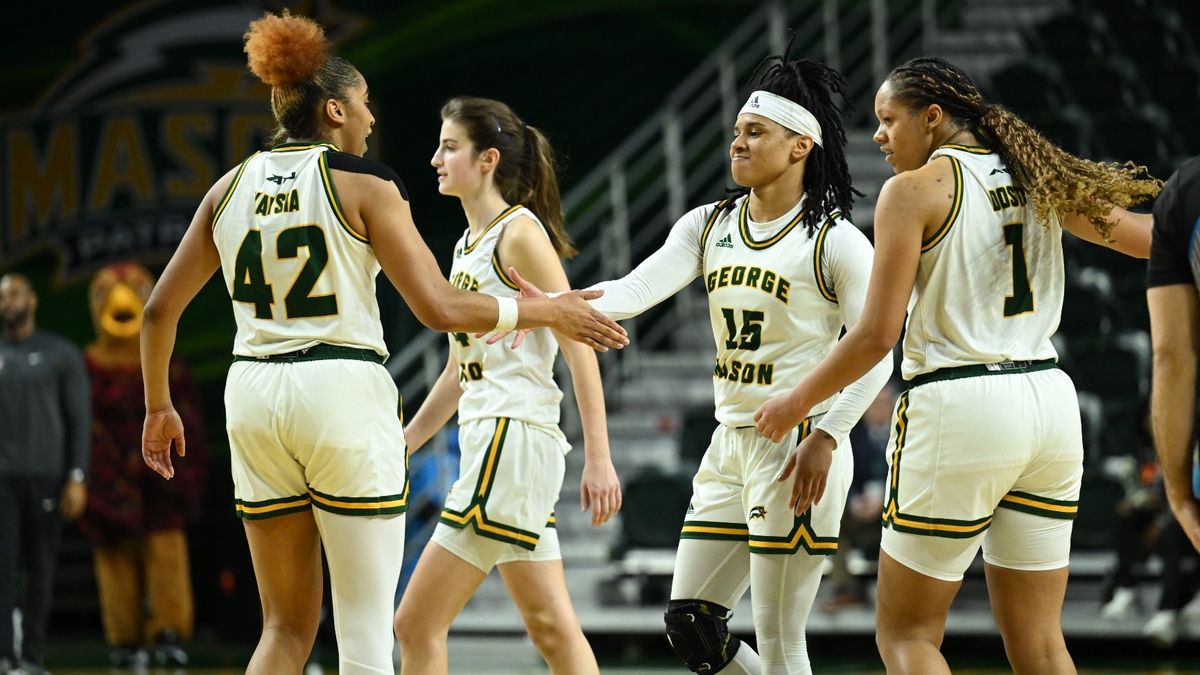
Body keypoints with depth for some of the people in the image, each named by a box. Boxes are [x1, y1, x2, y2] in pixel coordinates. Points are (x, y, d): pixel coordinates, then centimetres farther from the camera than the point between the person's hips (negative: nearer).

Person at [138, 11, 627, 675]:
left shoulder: (232, 187, 10)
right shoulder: (362, 184, -4)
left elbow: (160, 309, 12)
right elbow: (438, 308, -10)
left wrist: (159, 407, 25)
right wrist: (547, 312, 1)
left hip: (254, 396, 5)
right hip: (343, 394, -5)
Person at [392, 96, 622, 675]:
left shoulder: (520, 232, -9)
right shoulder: (466, 247, 17)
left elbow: (578, 345, -14)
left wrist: (598, 459, -19)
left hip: (513, 440, -9)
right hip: (487, 440, 9)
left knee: (417, 625, -9)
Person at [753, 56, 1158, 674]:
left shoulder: (914, 189, -6)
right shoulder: (1037, 176, 11)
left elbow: (877, 333, -9)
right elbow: (1151, 238, 13)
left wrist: (797, 402, 4)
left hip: (960, 405, -6)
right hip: (1049, 402, 6)